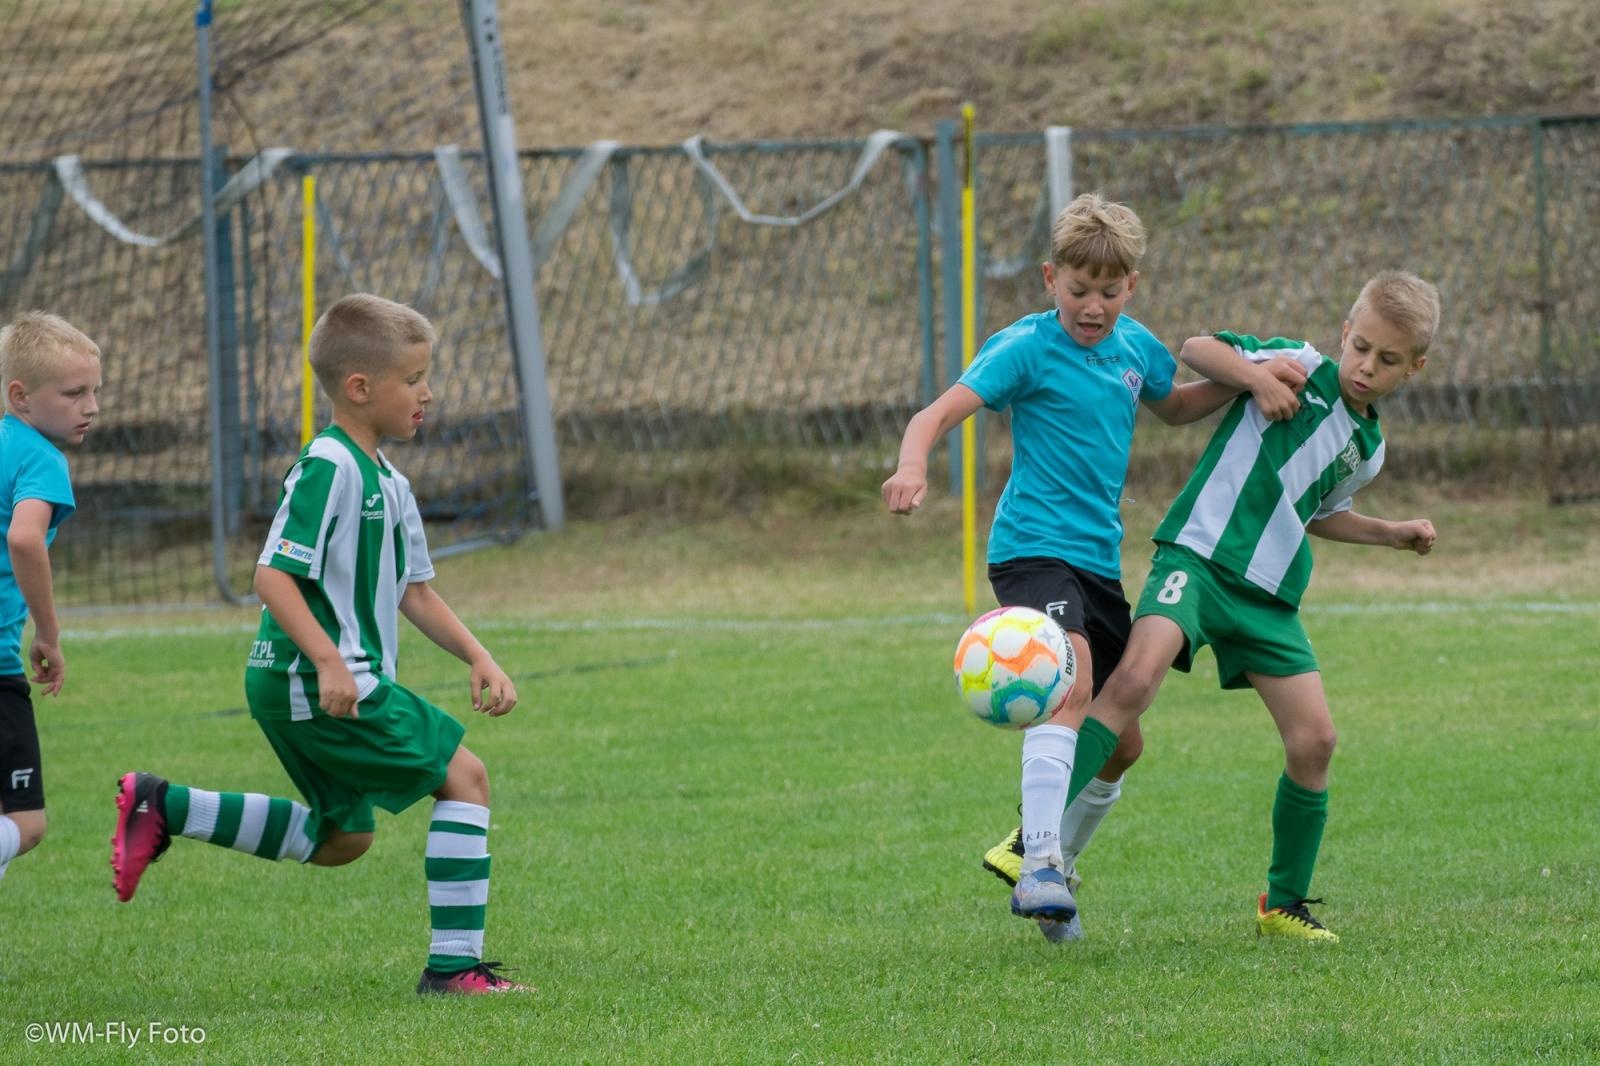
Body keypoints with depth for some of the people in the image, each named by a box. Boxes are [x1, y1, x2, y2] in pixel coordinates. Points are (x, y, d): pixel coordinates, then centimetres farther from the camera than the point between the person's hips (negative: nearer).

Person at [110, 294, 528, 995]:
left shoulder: (388, 483, 15)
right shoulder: (329, 468, -16)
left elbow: (414, 593, 19)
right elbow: (272, 575, -22)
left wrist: (479, 658, 8)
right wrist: (329, 660, -30)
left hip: (342, 681, 10)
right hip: (310, 681, -10)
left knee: (342, 837, 20)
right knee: (463, 775, -9)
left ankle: (161, 808, 20)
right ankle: (455, 964, -8)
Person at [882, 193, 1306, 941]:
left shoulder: (1134, 346, 10)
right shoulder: (1027, 347, -10)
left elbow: (1173, 406, 31)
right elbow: (940, 413, -19)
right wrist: (913, 466, -41)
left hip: (1098, 557, 8)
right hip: (1033, 544, -8)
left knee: (1121, 744, 11)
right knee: (1072, 683, -32)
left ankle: (1036, 853, 30)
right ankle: (1039, 864, -37)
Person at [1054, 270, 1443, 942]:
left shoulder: (1368, 448, 17)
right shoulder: (1300, 368, -2)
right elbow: (1196, 351, -6)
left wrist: (1392, 533, 26)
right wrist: (1260, 379, -19)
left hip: (1270, 596, 7)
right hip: (1198, 556, -7)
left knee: (1314, 740, -1)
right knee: (1136, 678, -30)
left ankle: (1285, 904, 16)